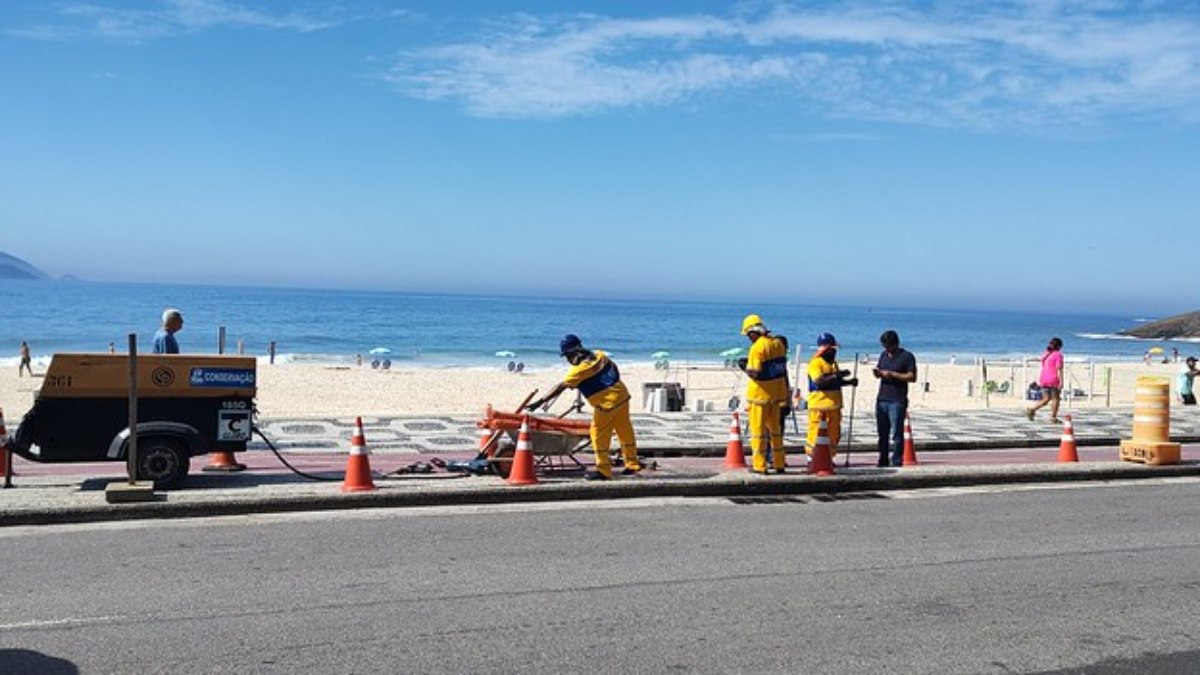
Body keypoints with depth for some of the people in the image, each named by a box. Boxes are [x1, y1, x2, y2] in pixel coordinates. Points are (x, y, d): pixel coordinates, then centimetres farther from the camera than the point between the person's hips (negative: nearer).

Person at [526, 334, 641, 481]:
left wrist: (540, 402, -17)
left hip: (608, 403, -8)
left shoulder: (579, 369, -14)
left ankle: (603, 470, 8)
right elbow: (615, 370, 17)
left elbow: (560, 388, -17)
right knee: (625, 431, 18)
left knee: (599, 435, 4)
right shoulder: (599, 355, 6)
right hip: (622, 394, 8)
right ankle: (632, 464, 30)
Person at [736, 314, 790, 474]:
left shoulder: (757, 347, -18)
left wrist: (744, 366, -2)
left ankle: (759, 465, 4)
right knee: (775, 428, 17)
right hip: (777, 393, 7)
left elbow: (754, 373, -22)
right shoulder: (778, 343, 4)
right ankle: (779, 464, 21)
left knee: (758, 429, 2)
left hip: (760, 394, -7)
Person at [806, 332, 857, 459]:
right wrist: (836, 375, -28)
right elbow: (819, 381, -25)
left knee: (834, 435, 12)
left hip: (834, 405, 8)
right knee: (816, 434, -5)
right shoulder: (815, 363, -11)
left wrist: (849, 382, 10)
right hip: (819, 406, -8)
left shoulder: (833, 362, 16)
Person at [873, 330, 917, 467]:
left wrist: (892, 374, -17)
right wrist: (876, 372, -1)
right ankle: (883, 461, 16)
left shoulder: (907, 356, -5)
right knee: (882, 432, 9)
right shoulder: (884, 355, 15)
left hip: (897, 401, -6)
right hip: (881, 399, 6)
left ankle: (897, 461, 1)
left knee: (896, 433, -5)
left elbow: (912, 377, -11)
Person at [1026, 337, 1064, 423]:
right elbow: (1059, 369, -14)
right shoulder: (1058, 355, -9)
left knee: (1046, 399, 12)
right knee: (1055, 399, 6)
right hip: (1053, 380, -7)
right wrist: (1061, 382, -15)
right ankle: (1053, 417, 6)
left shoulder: (1045, 355, 12)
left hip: (1043, 380, 7)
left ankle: (1031, 410, -4)